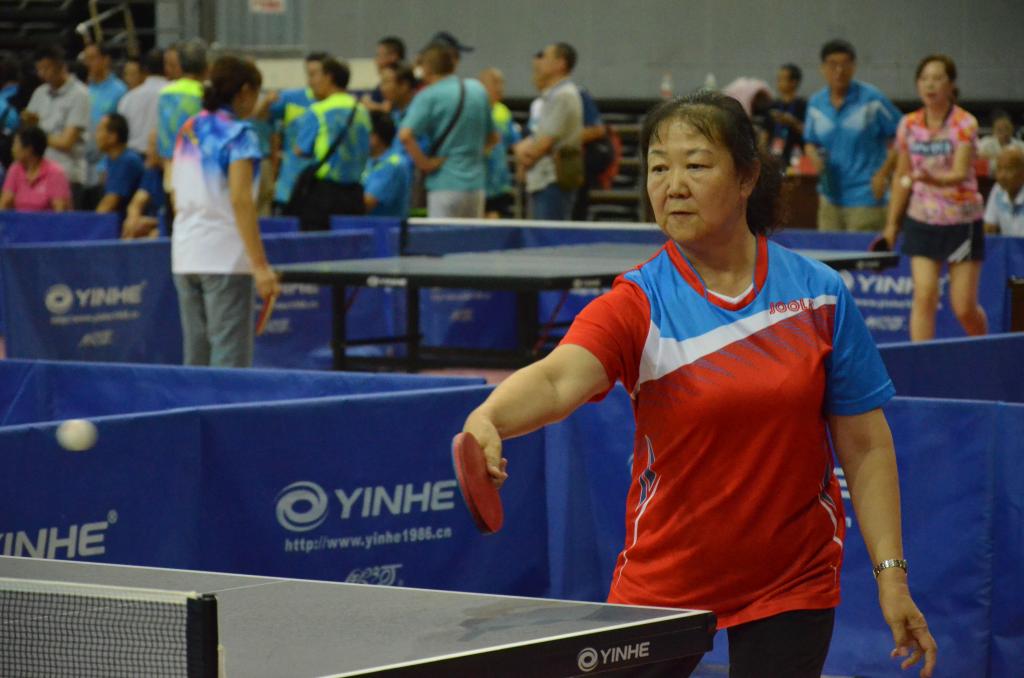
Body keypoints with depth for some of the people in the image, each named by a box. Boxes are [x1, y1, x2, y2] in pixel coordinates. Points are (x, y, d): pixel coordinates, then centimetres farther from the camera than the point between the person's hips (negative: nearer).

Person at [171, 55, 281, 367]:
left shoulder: (188, 130, 13)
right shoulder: (238, 134, -8)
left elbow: (178, 197, 14)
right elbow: (240, 200, -17)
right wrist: (260, 266, -19)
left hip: (185, 256, 7)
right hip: (224, 257, -7)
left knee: (195, 356, 10)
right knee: (230, 360, -6)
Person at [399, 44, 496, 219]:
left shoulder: (428, 96, -7)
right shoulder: (478, 90, 9)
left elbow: (405, 135, -20)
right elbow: (493, 138, 19)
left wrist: (423, 163, -10)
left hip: (445, 186, -5)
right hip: (476, 183, 5)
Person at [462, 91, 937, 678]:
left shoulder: (822, 295, -4)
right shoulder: (637, 304, -11)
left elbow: (865, 444, 0)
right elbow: (558, 378, -30)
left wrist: (891, 573, -7)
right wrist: (488, 419, -51)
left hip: (792, 582, 1)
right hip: (663, 579, 0)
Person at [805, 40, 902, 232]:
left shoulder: (872, 99, -5)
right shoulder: (816, 104, 8)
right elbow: (810, 142, 19)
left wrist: (883, 174, -10)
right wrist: (815, 159, -4)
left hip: (865, 198, -5)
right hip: (830, 199, 5)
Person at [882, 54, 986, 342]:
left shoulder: (965, 123, -9)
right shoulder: (909, 124, 3)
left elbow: (961, 173, -21)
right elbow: (902, 176, 12)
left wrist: (932, 178, -41)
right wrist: (892, 223, 11)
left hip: (962, 221, -3)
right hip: (921, 221, 3)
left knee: (964, 308, -1)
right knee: (924, 296, -12)